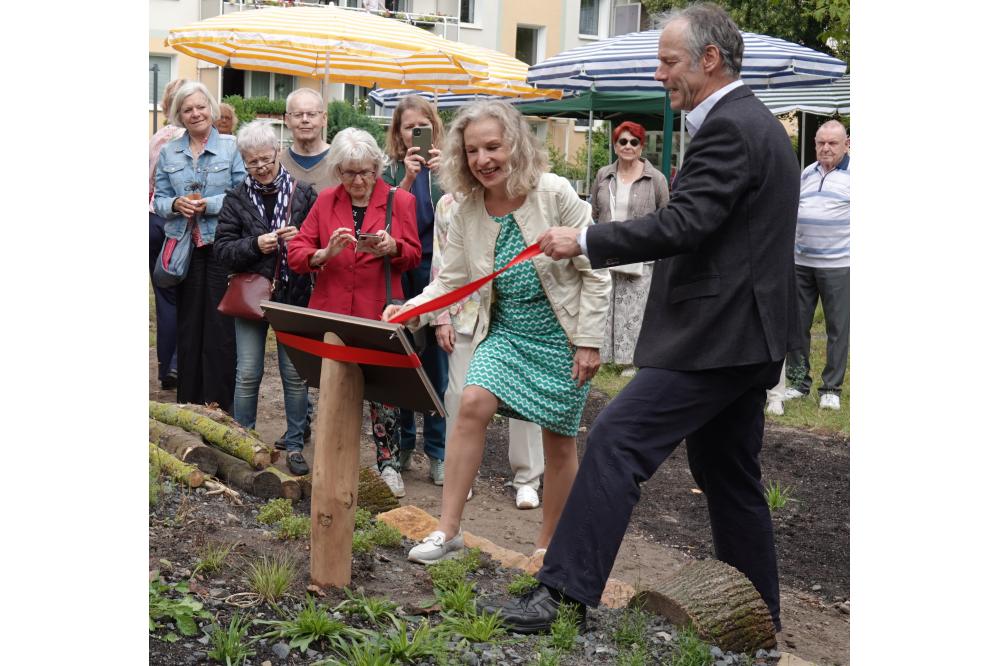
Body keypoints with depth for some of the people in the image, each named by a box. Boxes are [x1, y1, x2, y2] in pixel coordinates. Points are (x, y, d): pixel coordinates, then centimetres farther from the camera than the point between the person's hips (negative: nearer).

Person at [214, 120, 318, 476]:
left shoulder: (303, 193, 0)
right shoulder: (236, 199, 3)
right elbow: (222, 249, 0)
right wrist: (255, 245, -16)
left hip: (294, 297, 0)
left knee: (295, 373, 4)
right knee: (248, 374, 4)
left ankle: (295, 445, 16)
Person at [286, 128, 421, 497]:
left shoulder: (400, 200, 3)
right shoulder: (326, 201, 8)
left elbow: (414, 256, 7)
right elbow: (295, 252, 4)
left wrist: (393, 248, -14)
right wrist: (325, 253, -16)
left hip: (380, 314, -2)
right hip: (332, 312, 2)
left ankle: (388, 463, 9)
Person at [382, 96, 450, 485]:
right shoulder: (392, 171, 8)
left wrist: (440, 174, -20)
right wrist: (408, 178, -14)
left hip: (437, 272, -2)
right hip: (400, 274, 2)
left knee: (437, 361, -1)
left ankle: (438, 451, 8)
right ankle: (401, 444, 18)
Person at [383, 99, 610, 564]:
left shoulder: (555, 194, -16)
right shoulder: (467, 210, -4)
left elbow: (594, 272, -12)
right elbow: (450, 279, -2)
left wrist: (589, 342, -13)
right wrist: (412, 311, -21)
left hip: (561, 335, -3)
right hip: (506, 330, 3)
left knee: (559, 442, 4)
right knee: (472, 404, -18)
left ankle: (548, 545, 23)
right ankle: (448, 529, -9)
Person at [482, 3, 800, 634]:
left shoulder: (728, 128, -14)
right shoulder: (760, 124, 19)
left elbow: (683, 224, -23)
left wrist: (584, 241, -18)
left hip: (716, 334, -11)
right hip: (749, 334, 11)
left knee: (615, 440, -14)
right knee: (728, 475, 16)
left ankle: (563, 595, -14)